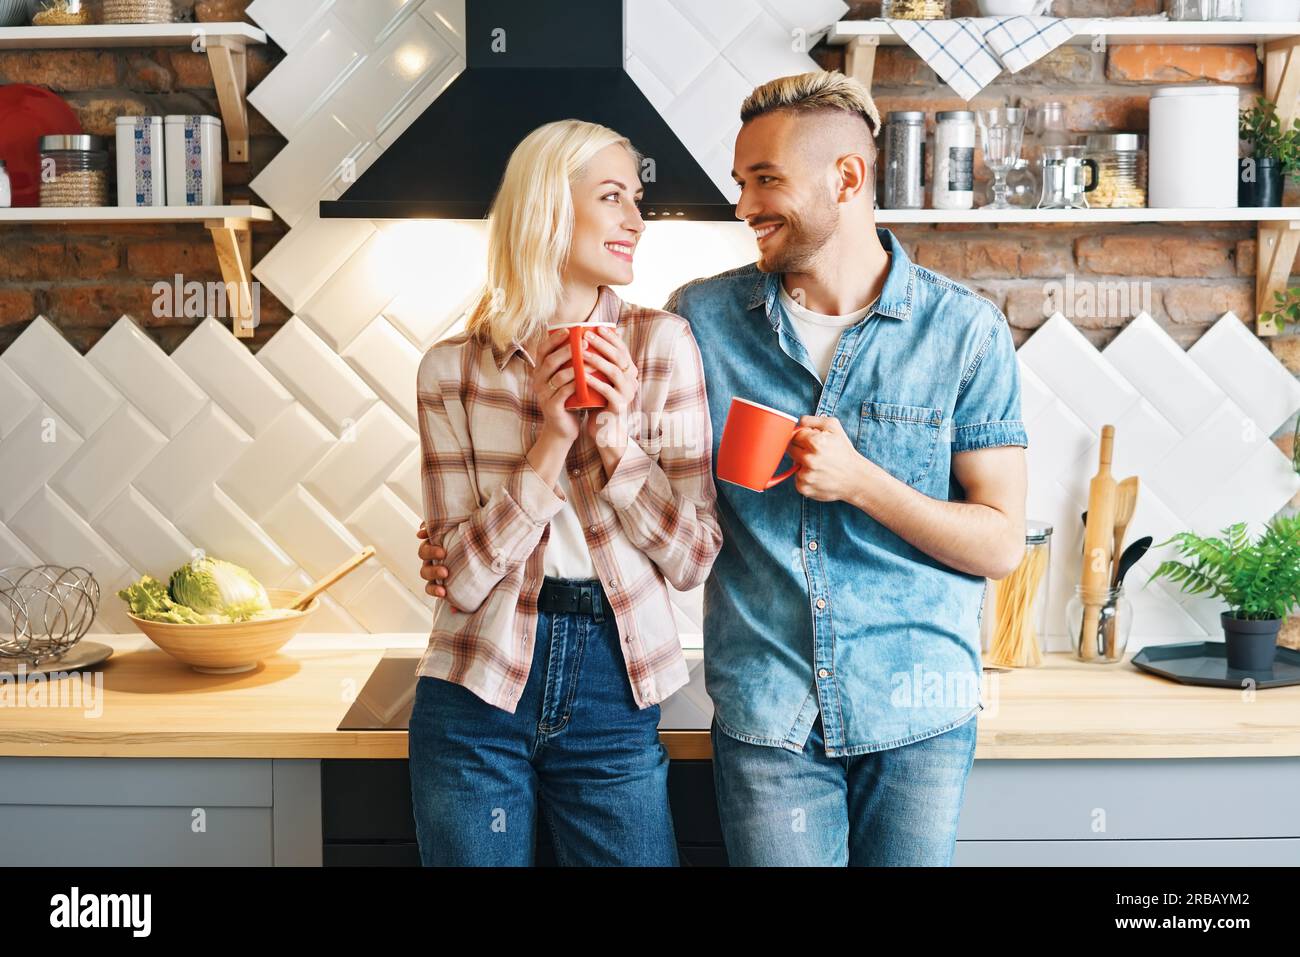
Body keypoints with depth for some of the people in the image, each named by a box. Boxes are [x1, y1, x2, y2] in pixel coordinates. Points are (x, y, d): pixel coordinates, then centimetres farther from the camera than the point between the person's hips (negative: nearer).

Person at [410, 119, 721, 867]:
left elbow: (695, 558, -3)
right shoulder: (455, 367, -2)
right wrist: (551, 442, -16)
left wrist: (617, 437, -16)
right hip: (474, 709, 0)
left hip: (615, 704, 0)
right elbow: (461, 577, -8)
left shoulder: (663, 344, -3)